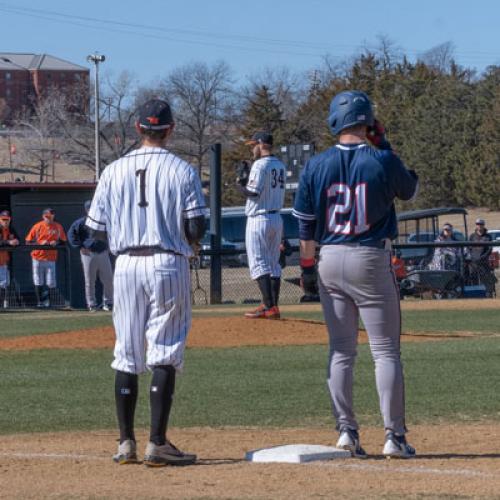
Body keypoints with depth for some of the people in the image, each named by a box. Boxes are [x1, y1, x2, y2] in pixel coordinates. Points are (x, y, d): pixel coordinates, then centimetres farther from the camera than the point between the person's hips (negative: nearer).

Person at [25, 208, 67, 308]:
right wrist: (40, 243, -17)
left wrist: (56, 242, -9)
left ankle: (51, 303, 6)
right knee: (38, 282, 3)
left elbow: (63, 241, 12)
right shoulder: (37, 227, -3)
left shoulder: (58, 227, 2)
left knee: (51, 283, -3)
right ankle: (40, 302, 14)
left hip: (51, 259, 0)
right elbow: (28, 242, -2)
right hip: (38, 257, 0)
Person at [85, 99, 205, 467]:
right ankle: (157, 444, -7)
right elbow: (196, 228, -8)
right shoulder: (182, 171, -3)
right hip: (168, 264, -3)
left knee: (127, 354, 10)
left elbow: (96, 230, 4)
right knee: (165, 355, -2)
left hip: (126, 265, 3)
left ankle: (127, 443, 10)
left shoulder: (114, 171, 4)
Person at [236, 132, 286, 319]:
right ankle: (273, 306, 13)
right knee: (273, 264, 12)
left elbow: (253, 193, -18)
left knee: (258, 263, -7)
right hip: (277, 218, 8)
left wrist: (241, 183, 1)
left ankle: (269, 307, -14)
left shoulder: (260, 165, -14)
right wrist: (247, 181, 16)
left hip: (259, 218, -8)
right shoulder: (280, 166, 13)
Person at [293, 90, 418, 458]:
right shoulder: (382, 162, -9)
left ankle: (346, 430, 5)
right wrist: (384, 147, 12)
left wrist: (308, 268, 12)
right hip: (372, 261, -3)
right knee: (386, 351, 1)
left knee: (341, 351, 10)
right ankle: (395, 436, -1)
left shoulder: (316, 166, -1)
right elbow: (411, 189, 12)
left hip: (330, 261, 3)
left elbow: (306, 225, 3)